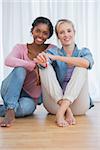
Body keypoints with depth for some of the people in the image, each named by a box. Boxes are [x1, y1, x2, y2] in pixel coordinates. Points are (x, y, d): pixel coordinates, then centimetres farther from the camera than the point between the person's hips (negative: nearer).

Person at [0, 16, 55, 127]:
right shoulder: (21, 48, -4)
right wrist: (34, 66, -36)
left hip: (31, 97, 0)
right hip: (12, 93, 0)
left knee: (26, 108, -36)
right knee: (20, 69, -31)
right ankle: (10, 110, -33)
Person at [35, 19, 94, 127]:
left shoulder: (83, 52, 7)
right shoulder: (53, 52, 7)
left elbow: (87, 63, -20)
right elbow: (44, 63, -18)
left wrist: (56, 57, -27)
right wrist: (42, 60, -44)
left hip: (78, 105, 0)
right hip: (55, 104, 1)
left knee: (81, 67, -19)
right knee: (45, 67, -17)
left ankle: (62, 110, -33)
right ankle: (66, 110, -32)